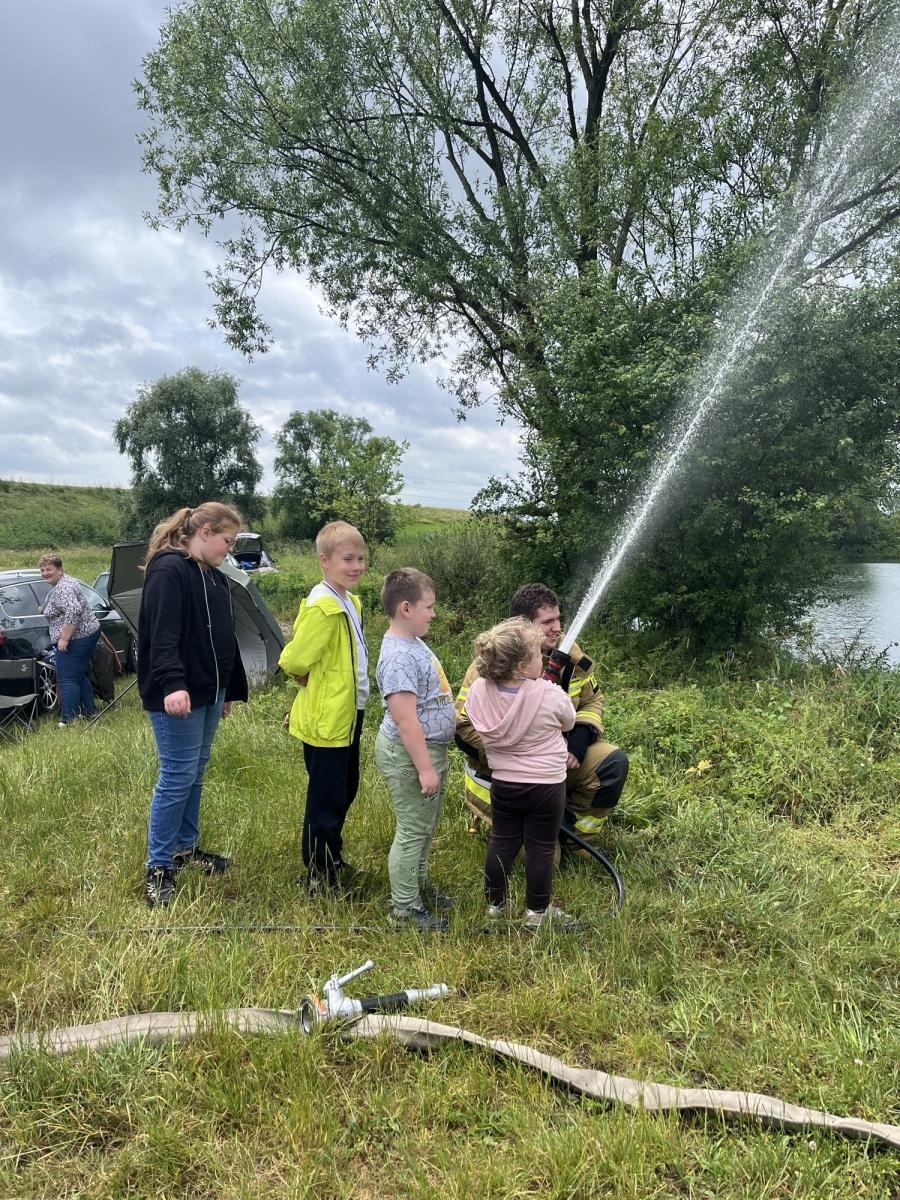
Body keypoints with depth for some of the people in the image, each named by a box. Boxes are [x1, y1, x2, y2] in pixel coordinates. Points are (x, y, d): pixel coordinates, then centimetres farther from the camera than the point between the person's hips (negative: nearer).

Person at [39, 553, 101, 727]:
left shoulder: (62, 588, -18)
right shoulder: (63, 583, 15)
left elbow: (74, 612, -30)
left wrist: (64, 639, -26)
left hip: (77, 639, -11)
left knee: (67, 679, -7)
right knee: (79, 676, 19)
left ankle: (68, 720, -4)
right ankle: (89, 711, 26)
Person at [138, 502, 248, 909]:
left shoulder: (214, 577, 15)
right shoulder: (168, 571, -13)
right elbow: (162, 635, -23)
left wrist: (228, 690, 23)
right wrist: (171, 684, -33)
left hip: (209, 692, 9)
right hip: (178, 695, -9)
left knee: (195, 773, 16)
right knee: (178, 776, -4)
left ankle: (186, 847, 30)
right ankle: (159, 867, 8)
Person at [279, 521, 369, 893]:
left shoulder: (350, 602, 9)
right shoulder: (322, 607, -22)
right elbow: (293, 660, -21)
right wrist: (316, 685, -5)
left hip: (347, 715, 10)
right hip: (325, 719, -9)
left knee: (346, 790, 21)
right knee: (326, 799, 3)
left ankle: (333, 860, 39)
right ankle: (319, 876, 19)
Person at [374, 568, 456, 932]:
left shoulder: (414, 643, 7)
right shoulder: (398, 656, -26)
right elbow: (406, 719, -28)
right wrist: (424, 767, -25)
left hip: (432, 748, 10)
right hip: (410, 755, -10)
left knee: (428, 823, 23)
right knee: (413, 830, 3)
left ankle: (418, 883, 41)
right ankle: (404, 905, 17)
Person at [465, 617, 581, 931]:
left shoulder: (478, 690, -14)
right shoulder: (549, 695, -25)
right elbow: (569, 722, -3)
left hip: (503, 784, 4)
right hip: (546, 786, -4)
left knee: (502, 841, 19)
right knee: (541, 847, 11)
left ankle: (495, 903, 33)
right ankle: (537, 913, 25)